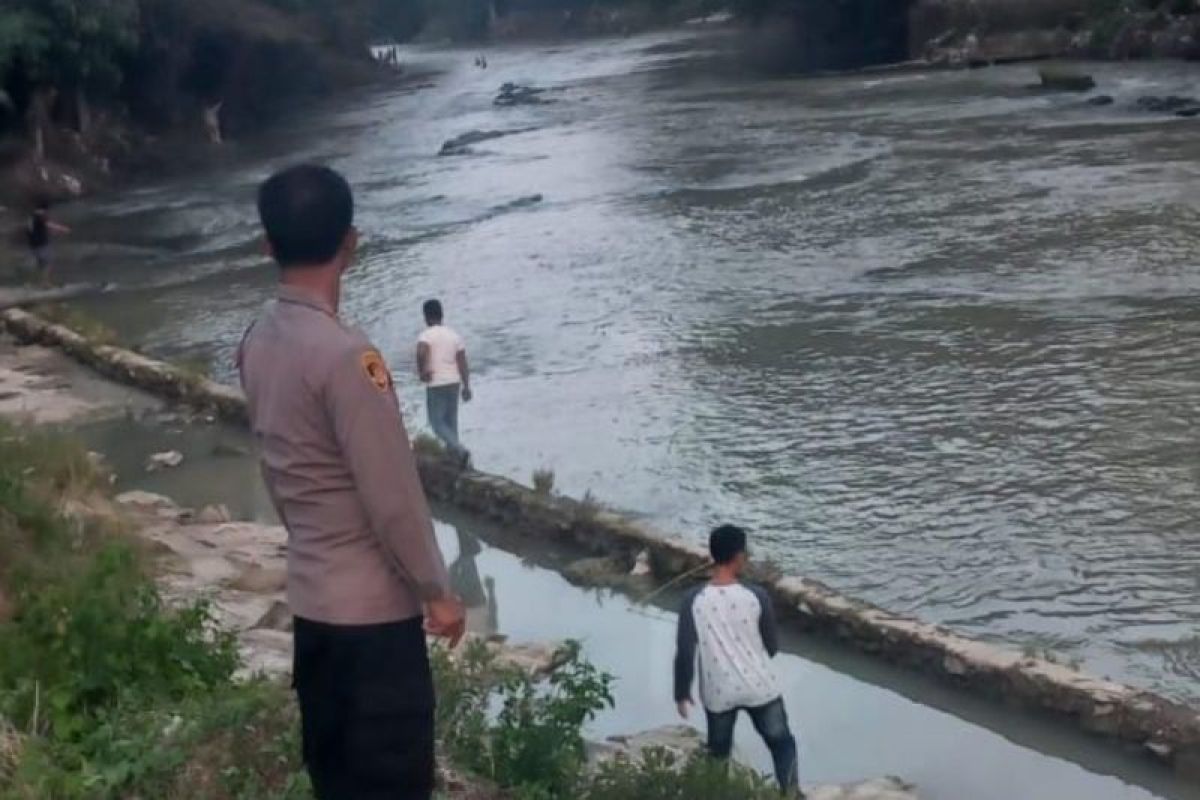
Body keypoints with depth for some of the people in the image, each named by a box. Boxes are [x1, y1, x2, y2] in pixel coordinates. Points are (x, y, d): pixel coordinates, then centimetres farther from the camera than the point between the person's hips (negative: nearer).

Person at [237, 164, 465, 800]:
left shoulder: (259, 341, 2)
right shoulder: (344, 355, -24)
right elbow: (392, 495, -20)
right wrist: (436, 591, -9)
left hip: (311, 593, 8)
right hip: (373, 604, -8)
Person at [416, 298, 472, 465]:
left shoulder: (426, 335, -11)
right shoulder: (454, 335, 5)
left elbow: (421, 352, -32)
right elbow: (463, 363, 2)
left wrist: (422, 372, -16)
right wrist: (466, 387, 6)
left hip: (436, 385, -6)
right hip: (454, 383, 6)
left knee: (437, 422, 2)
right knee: (451, 421, 18)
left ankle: (461, 451, -15)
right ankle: (452, 454, 26)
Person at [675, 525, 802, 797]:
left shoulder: (694, 601, -14)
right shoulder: (756, 596, -14)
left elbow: (684, 652, -11)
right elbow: (773, 646, -2)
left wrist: (682, 693, 2)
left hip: (718, 692, 1)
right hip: (760, 687, -1)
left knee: (718, 754, 21)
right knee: (782, 743, 18)